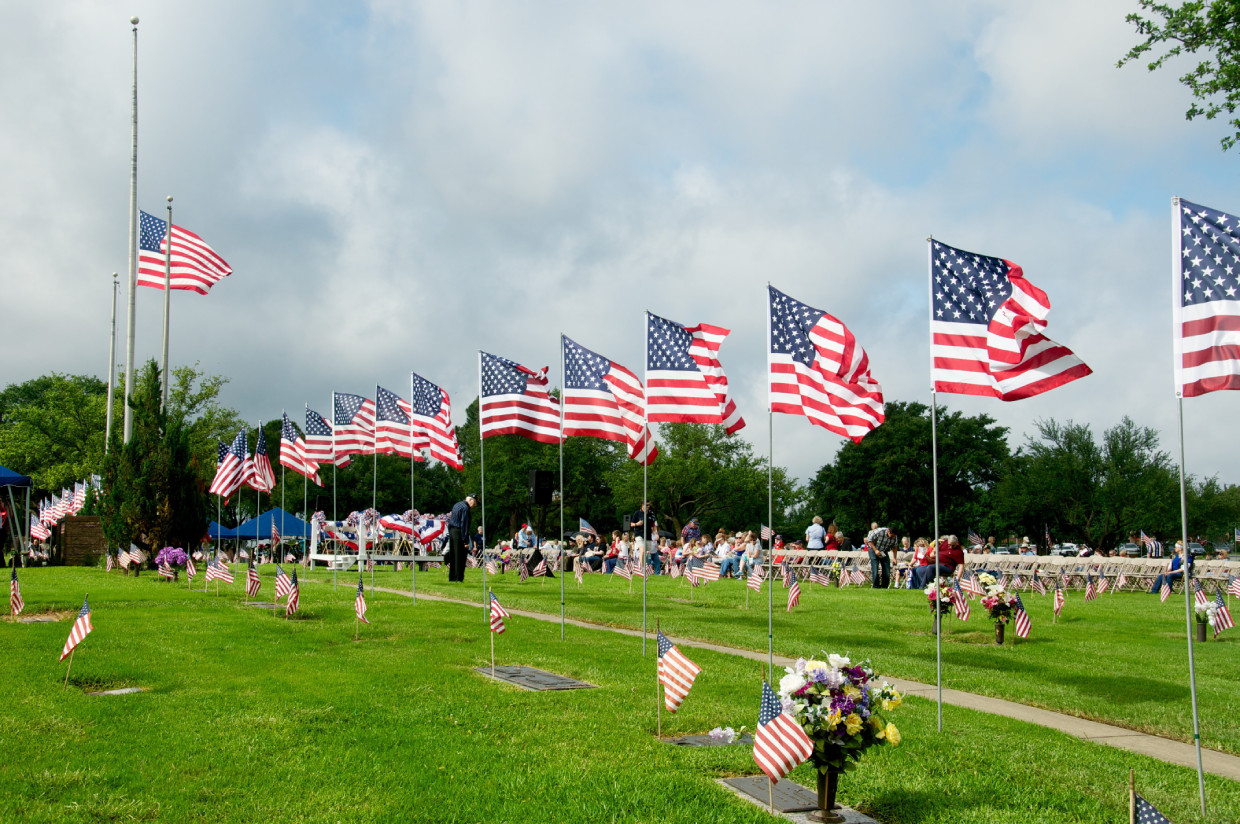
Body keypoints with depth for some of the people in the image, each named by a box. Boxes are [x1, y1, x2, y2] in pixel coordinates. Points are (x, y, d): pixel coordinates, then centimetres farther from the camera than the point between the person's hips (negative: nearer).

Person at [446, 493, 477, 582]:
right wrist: (465, 539, -17)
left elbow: (450, 519, 20)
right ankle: (459, 577, -7)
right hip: (459, 533, -9)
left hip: (452, 531, 9)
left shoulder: (456, 505, 17)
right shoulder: (465, 508, -13)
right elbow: (464, 524, -17)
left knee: (452, 556, 12)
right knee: (460, 556, -6)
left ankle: (451, 577, 16)